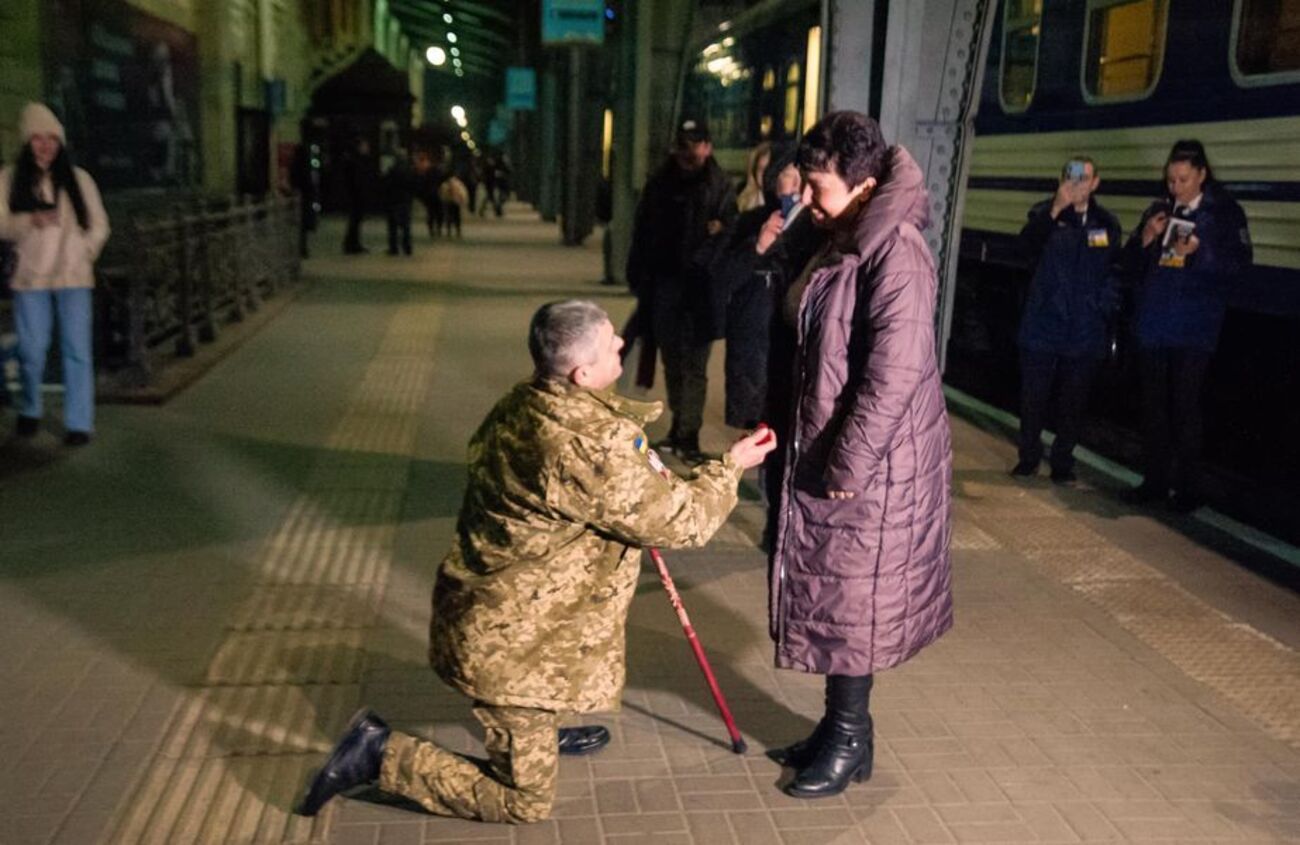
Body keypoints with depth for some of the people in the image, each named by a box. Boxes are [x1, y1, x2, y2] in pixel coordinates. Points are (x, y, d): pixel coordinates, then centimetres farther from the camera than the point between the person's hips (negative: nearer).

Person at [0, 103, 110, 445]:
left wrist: (83, 253, -3)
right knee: (31, 351, 5)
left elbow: (99, 225, 10)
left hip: (73, 277, 0)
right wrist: (30, 221, -17)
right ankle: (30, 411, 28)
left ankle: (79, 423, -2)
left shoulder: (78, 178, 6)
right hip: (30, 277, 0)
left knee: (77, 351, -5)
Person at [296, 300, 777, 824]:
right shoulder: (589, 451, -30)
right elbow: (678, 521, -19)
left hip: (496, 614, 9)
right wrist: (731, 467, -4)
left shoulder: (521, 406, -3)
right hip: (511, 642, -9)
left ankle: (539, 730, 41)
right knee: (525, 801, 6)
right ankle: (380, 754, 5)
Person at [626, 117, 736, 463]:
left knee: (694, 366, 1)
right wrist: (639, 279, 3)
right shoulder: (659, 184, 7)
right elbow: (641, 234, 8)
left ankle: (688, 435, 5)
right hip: (664, 285, 4)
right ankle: (679, 427, 26)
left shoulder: (720, 187, -2)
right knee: (673, 362, 14)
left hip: (702, 287, -4)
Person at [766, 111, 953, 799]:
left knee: (851, 598, 4)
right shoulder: (844, 243, 9)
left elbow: (895, 373, -25)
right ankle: (838, 724, 32)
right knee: (828, 593, 17)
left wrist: (849, 464, -22)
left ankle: (851, 740, 21)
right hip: (824, 451, 9)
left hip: (871, 465, -9)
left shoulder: (895, 252, -20)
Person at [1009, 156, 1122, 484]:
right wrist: (1055, 210, -33)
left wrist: (1107, 302, 2)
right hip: (1042, 325, -2)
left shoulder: (1107, 223, 8)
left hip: (1085, 331, 2)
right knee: (1033, 396, 5)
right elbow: (1027, 245, -21)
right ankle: (1028, 457, 19)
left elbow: (1116, 269, 15)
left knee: (1073, 402, 8)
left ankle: (1063, 463, 20)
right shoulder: (1045, 214, -1)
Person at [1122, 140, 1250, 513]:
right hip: (1153, 324, 5)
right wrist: (1145, 238, -5)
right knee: (1153, 405, 9)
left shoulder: (1225, 212, -1)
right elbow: (1132, 264, 14)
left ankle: (1188, 489, 3)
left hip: (1194, 327, -5)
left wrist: (1199, 251, -20)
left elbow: (1239, 262, -7)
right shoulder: (1158, 211, 12)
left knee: (1185, 408, -5)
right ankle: (1154, 481, 19)